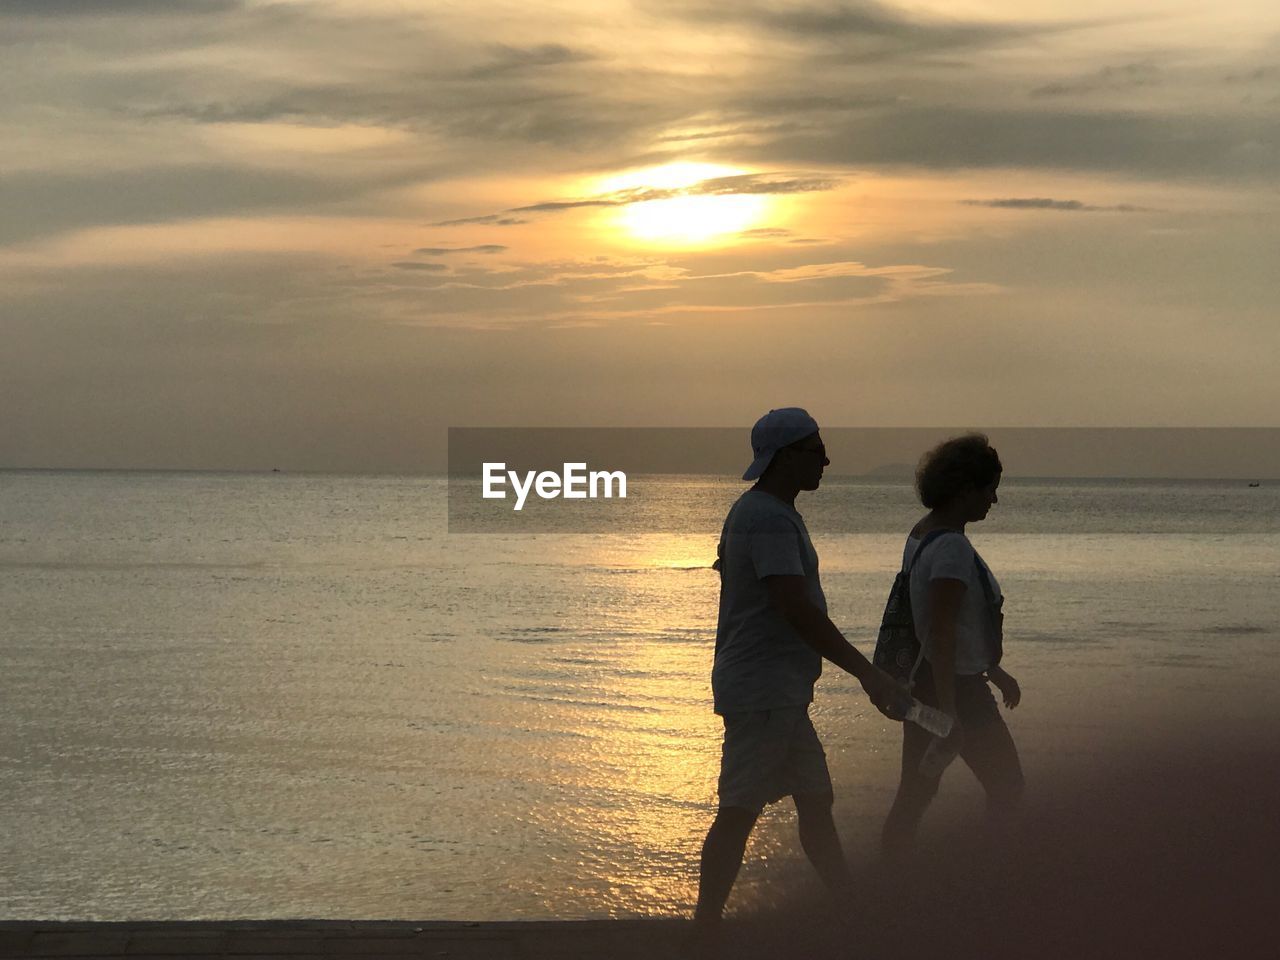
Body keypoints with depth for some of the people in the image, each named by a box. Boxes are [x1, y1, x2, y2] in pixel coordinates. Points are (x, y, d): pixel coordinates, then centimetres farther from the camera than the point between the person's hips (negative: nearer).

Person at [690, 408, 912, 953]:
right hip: (763, 694, -11)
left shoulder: (761, 512, 16)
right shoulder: (770, 519, -17)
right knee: (739, 812, -8)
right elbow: (798, 611, -24)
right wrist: (871, 677, -24)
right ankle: (705, 940, -5)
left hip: (781, 694, 11)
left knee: (816, 803, 14)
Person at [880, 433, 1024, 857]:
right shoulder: (952, 548, -21)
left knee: (914, 794, 12)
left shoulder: (922, 535, 10)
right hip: (956, 687, -9)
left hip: (921, 680, 9)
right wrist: (949, 713, -27)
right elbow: (941, 635, -26)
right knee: (1006, 788, 7)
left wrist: (993, 669, 31)